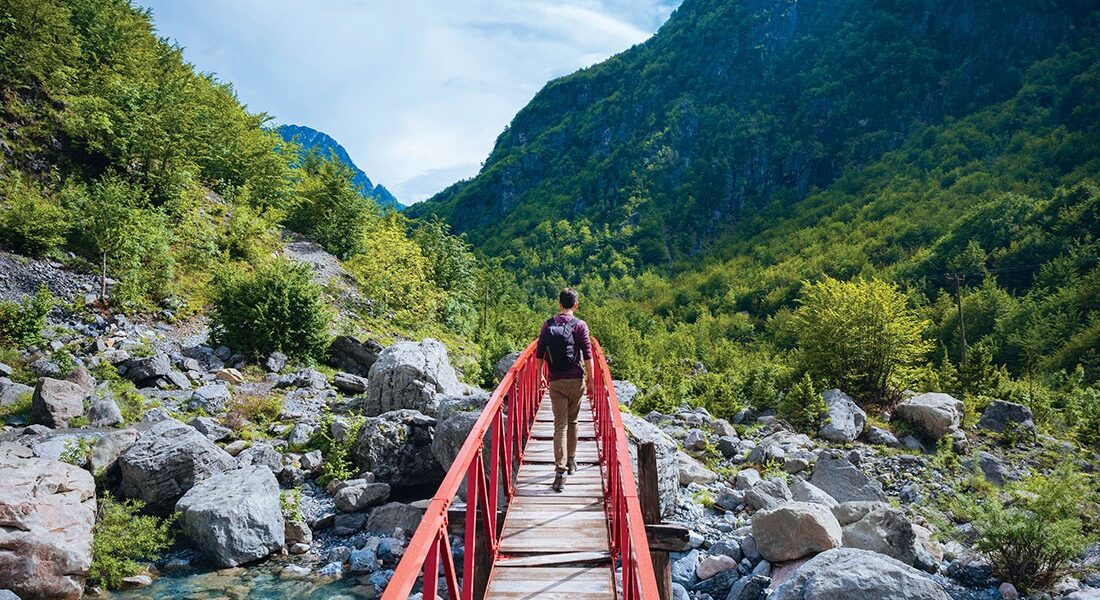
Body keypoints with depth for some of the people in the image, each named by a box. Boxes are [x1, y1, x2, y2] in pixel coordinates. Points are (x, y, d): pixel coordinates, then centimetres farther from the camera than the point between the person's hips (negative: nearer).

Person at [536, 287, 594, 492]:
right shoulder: (580, 325, -5)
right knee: (572, 421, 16)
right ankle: (571, 462, 30)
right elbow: (587, 355, -7)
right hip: (575, 380, -1)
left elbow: (539, 353, 5)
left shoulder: (548, 325, 3)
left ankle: (560, 470, -11)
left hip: (555, 381, 1)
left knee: (560, 424, -1)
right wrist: (591, 379, 1)